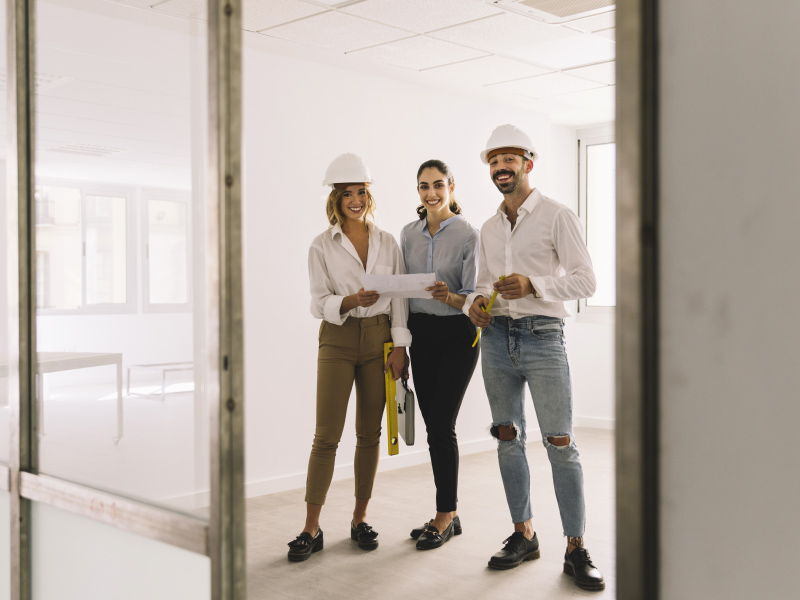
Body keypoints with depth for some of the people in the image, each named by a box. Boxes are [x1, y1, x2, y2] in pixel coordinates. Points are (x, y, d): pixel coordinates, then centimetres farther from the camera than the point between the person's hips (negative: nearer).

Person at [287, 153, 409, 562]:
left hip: (379, 340, 3)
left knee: (369, 434, 7)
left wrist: (400, 346, -2)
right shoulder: (322, 246, 2)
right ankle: (311, 529, 2)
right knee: (327, 436, -6)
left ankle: (360, 520, 19)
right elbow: (319, 303, -3)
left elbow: (399, 298, 7)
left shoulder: (387, 243, 9)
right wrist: (350, 301, -22)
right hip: (338, 340, -2)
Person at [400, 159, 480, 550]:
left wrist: (448, 296, -30)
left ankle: (444, 515, 6)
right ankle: (449, 515, 19)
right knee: (434, 426, 7)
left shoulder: (468, 235, -7)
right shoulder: (408, 234, 9)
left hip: (457, 334, -5)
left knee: (441, 425, -8)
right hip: (421, 334, 5)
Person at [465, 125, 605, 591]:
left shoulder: (558, 216, -2)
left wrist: (534, 285, -21)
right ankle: (524, 535, 22)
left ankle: (577, 549, 3)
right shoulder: (489, 229, 16)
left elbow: (586, 281, -7)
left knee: (561, 444, -5)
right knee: (509, 441, 9)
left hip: (542, 337, -5)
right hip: (497, 338, 6)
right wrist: (475, 302, 0)